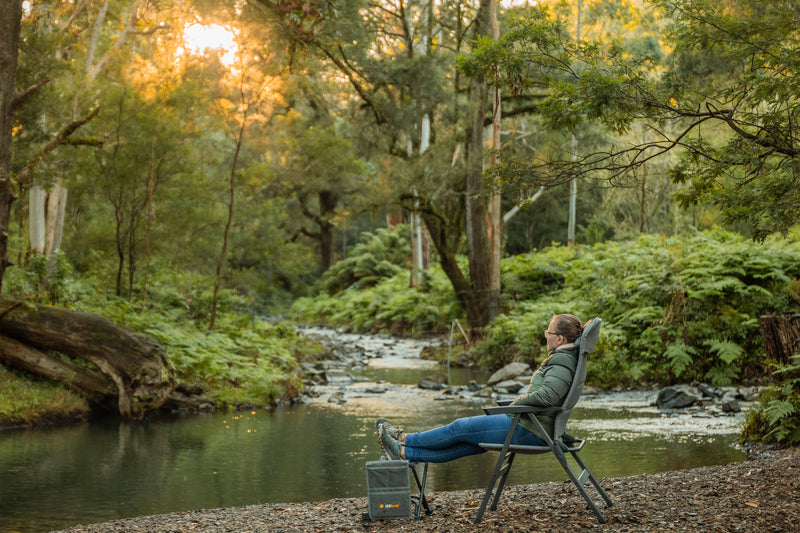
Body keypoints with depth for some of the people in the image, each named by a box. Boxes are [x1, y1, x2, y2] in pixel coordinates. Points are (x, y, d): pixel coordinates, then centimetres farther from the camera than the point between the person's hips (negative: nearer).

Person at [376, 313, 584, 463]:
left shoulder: (562, 362, -19)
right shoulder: (563, 358, 13)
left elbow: (547, 395, -34)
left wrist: (517, 402, -17)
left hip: (527, 431, -10)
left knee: (461, 428, -2)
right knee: (466, 443, 7)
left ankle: (404, 439, 10)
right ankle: (404, 453, 8)